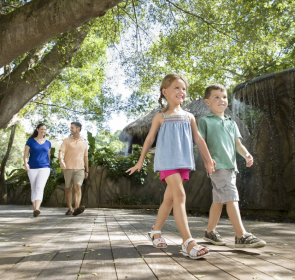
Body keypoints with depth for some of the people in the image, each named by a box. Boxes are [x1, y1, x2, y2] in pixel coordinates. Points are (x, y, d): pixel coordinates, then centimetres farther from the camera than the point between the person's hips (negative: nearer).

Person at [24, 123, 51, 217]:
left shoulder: (48, 143, 10)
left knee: (40, 188, -17)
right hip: (32, 168, 0)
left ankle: (37, 209, -29)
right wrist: (25, 163, -20)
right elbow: (25, 155, -2)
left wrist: (49, 168, 15)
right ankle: (34, 208, 18)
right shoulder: (30, 141, 2)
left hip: (44, 168, 0)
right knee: (33, 189, 7)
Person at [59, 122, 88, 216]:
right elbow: (61, 152, -9)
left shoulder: (84, 143, 12)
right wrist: (61, 161, -30)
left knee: (78, 187, -17)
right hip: (68, 168, 0)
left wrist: (87, 171, 16)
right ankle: (70, 209, 19)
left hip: (79, 169, 0)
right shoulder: (66, 140, 4)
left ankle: (77, 209, -28)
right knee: (68, 189, 6)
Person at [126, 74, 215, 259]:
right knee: (179, 194, -19)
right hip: (167, 160, -5)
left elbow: (198, 139, 14)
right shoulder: (161, 117, 2)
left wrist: (208, 159, 14)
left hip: (183, 161, 5)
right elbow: (150, 139, 8)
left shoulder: (189, 117, 12)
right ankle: (188, 242, -20)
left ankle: (156, 231, 28)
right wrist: (141, 161, 13)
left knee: (170, 198, 11)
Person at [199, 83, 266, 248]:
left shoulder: (232, 123, 21)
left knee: (219, 200, 12)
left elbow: (238, 143, 14)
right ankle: (242, 236, -13)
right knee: (231, 197, -15)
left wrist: (246, 154, -4)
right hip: (217, 165, -7)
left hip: (231, 165, 7)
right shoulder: (205, 121, 3)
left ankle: (210, 232, 24)